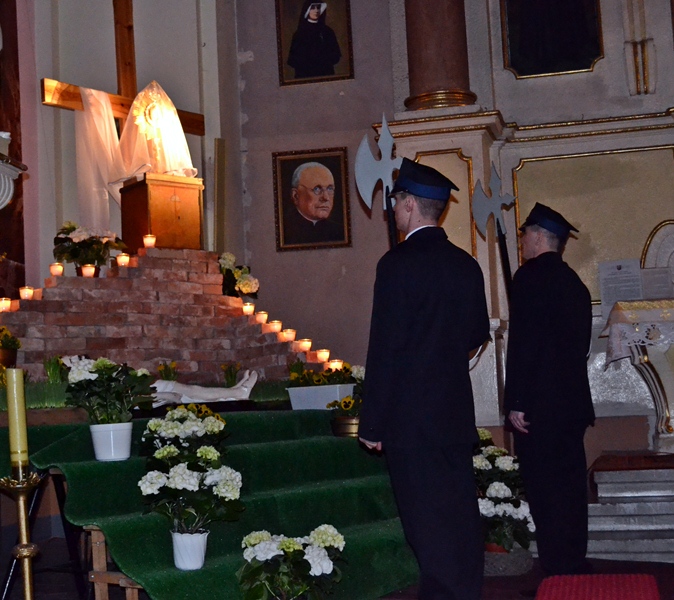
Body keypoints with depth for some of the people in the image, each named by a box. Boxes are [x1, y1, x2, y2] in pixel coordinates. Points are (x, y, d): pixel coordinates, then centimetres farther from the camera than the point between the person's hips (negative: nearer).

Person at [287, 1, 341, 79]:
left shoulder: (327, 31, 8)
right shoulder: (300, 33, 2)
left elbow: (336, 55, 7)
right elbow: (293, 59, 0)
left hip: (326, 74, 2)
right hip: (305, 75, -2)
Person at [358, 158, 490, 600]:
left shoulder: (398, 264, -14)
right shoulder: (466, 265, 5)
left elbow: (384, 348, -15)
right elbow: (479, 333, 15)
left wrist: (373, 423, -11)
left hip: (412, 414, -7)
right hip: (457, 412, 7)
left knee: (429, 520, 1)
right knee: (460, 510, 15)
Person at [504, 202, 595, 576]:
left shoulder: (531, 275, -9)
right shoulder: (573, 282, 16)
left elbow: (522, 342, -17)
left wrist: (515, 402, -16)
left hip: (540, 405, -9)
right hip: (573, 402, 9)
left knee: (545, 492, -6)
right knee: (569, 487, 13)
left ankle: (559, 575, -5)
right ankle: (575, 570, 20)